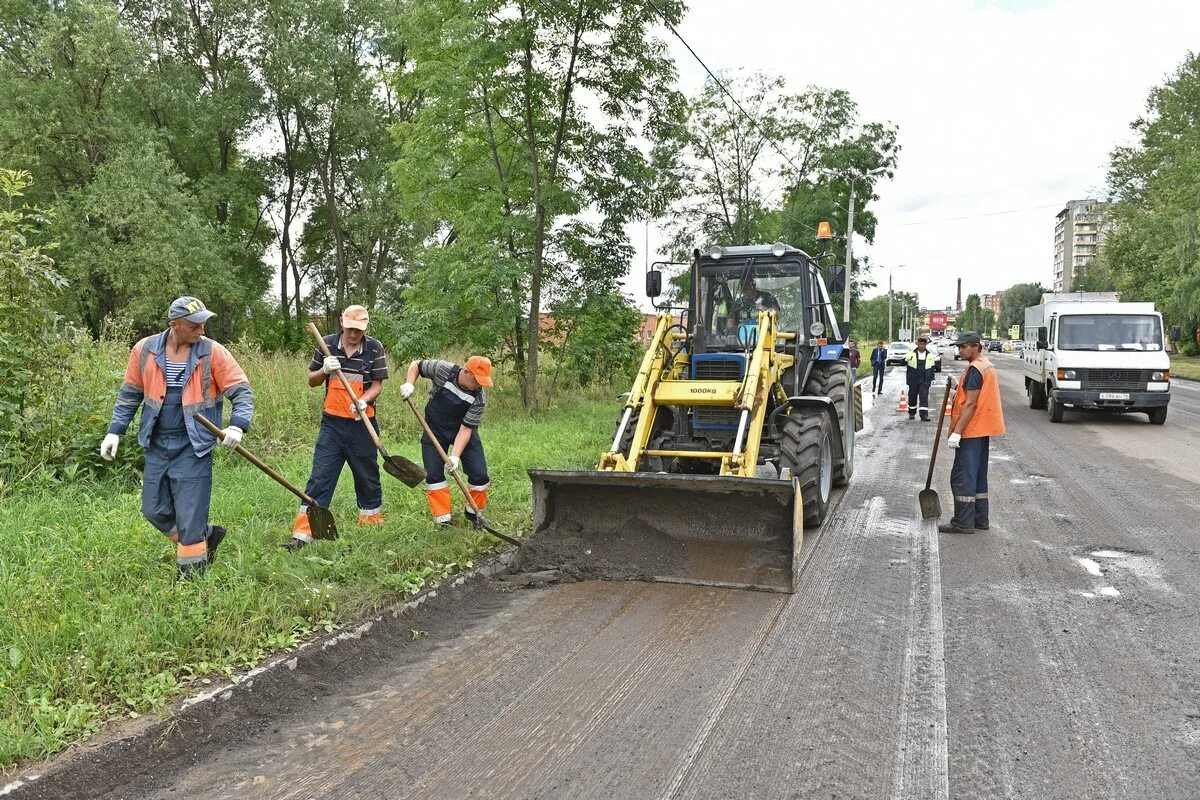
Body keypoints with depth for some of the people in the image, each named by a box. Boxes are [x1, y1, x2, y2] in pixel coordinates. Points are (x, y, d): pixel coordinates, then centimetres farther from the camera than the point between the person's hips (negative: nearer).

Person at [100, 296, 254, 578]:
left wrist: (237, 426, -23)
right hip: (157, 446, 4)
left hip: (193, 448, -4)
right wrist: (115, 432, 6)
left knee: (190, 520, -3)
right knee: (154, 511, 13)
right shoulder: (144, 350, 0)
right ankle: (207, 535, 33)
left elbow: (242, 391, -7)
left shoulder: (213, 353, -9)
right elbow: (129, 395, 10)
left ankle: (190, 574, 13)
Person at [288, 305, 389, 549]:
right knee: (320, 477, -2)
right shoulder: (327, 344, 2)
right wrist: (324, 370, -12)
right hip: (332, 422, 1)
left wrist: (363, 401, -23)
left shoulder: (375, 348, -3)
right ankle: (303, 533, 0)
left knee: (368, 477, 11)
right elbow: (311, 381, 10)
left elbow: (377, 385, -3)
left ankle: (372, 521, 29)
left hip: (362, 423, -1)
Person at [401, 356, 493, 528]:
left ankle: (474, 514, 16)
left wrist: (455, 455, -31)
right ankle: (443, 519, 4)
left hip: (464, 433, 0)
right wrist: (409, 384, -21)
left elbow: (466, 428, -22)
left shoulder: (478, 397, -24)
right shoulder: (442, 369, -23)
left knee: (479, 474, -7)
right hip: (435, 430, 0)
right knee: (433, 474, -6)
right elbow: (416, 365, -4)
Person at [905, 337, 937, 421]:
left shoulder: (930, 355, 6)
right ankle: (912, 413, 25)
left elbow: (932, 368, 14)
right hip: (913, 380, 0)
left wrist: (932, 379, 12)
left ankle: (924, 415, -10)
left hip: (925, 381, 0)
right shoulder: (911, 354, -1)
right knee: (912, 396, 8)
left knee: (924, 397, -8)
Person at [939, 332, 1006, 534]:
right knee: (979, 475, 15)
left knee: (962, 477, -6)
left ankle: (963, 522, -3)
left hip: (971, 430, -10)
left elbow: (971, 404, -21)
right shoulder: (987, 365, 14)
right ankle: (980, 519, 20)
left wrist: (957, 431, -22)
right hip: (983, 429, 10)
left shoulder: (974, 369, -17)